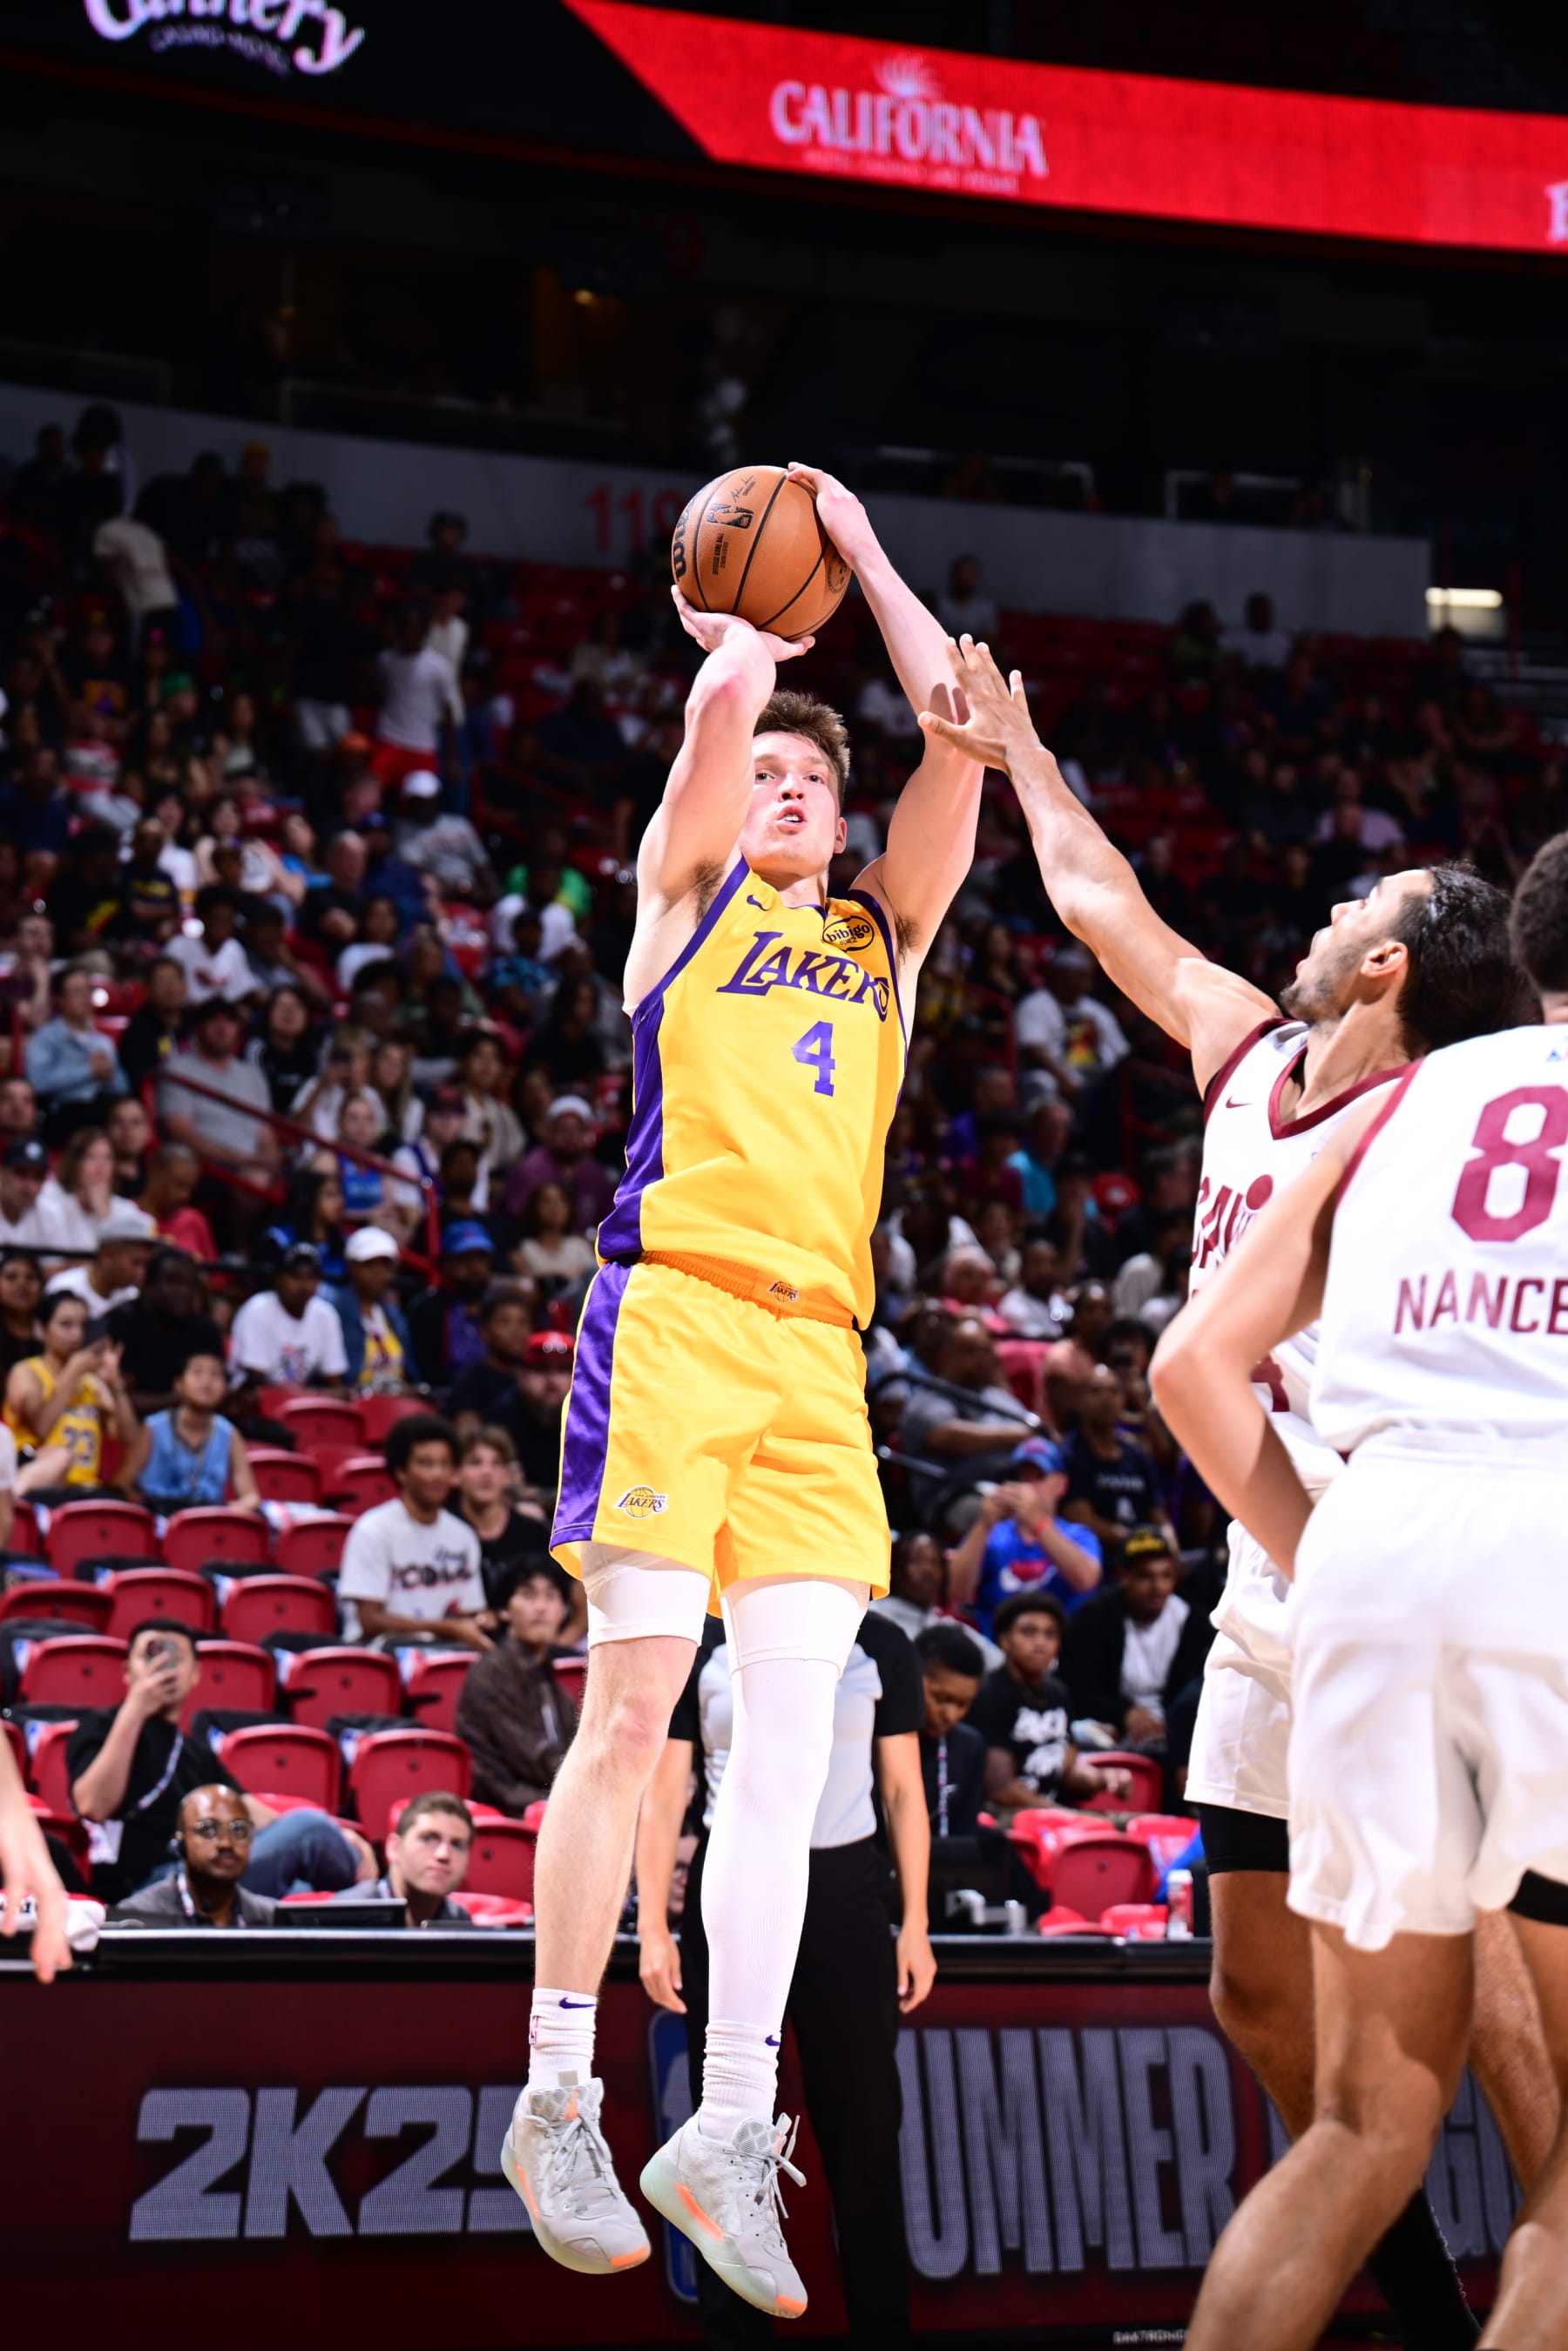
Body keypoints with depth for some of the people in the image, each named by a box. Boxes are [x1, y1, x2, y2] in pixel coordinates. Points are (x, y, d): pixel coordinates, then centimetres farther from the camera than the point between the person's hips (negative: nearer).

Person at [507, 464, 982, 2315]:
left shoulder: (885, 935, 25)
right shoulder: (684, 890, 13)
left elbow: (969, 733, 14)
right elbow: (729, 698, -3)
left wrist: (861, 553, 20)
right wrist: (728, 618, 19)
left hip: (821, 1357, 4)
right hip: (676, 1312, -4)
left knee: (790, 1745, -5)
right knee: (634, 1708, -10)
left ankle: (729, 2129, -6)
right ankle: (557, 2098, -3)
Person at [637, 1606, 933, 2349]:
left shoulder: (878, 1648, 6)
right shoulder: (703, 1647, 3)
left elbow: (903, 1790, 8)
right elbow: (664, 1794, 4)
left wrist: (915, 1923, 2)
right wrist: (652, 1927, -4)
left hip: (845, 1900, 0)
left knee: (865, 2134, 1)